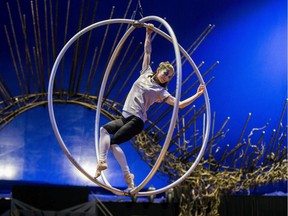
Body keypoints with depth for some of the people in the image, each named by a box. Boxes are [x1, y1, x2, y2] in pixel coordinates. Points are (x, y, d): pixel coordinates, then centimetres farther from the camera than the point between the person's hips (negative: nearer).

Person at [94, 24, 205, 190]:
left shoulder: (161, 91, -1)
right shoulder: (146, 73, 11)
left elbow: (179, 104, -7)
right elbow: (147, 52, 14)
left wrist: (198, 94, -11)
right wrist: (148, 34, 15)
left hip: (136, 121, -6)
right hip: (125, 117, 6)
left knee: (114, 142, -19)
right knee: (104, 129, -16)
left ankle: (127, 175, -11)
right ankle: (102, 161, -21)